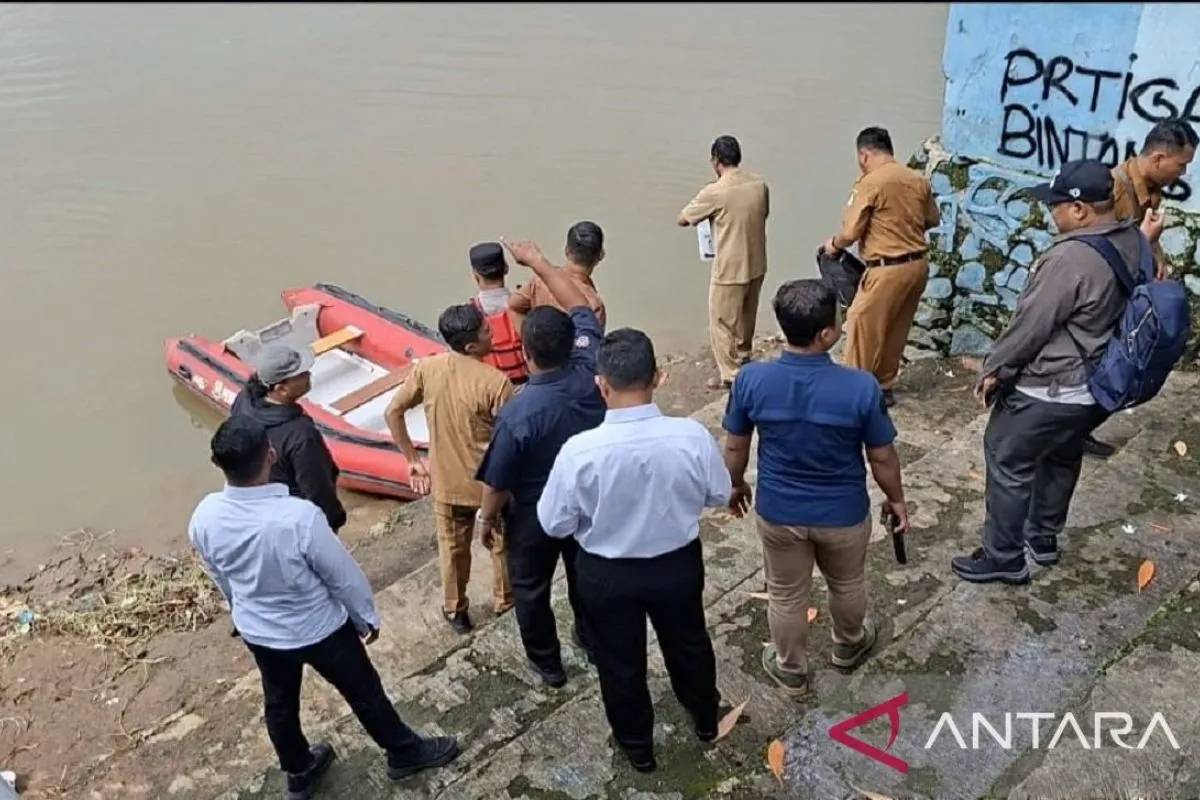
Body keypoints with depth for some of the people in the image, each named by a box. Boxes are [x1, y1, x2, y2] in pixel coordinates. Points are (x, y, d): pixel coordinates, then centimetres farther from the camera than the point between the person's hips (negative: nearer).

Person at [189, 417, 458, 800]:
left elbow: (222, 581, 0)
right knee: (363, 693, 20)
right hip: (320, 630, -4)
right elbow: (344, 576, -21)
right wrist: (367, 617, -1)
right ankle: (405, 753, 43)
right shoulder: (300, 516, -37)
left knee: (279, 702, 28)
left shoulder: (204, 517, -21)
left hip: (257, 632, 5)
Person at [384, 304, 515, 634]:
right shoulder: (495, 382, -26)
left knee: (453, 546, 24)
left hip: (447, 481, 3)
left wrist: (413, 459, 5)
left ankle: (455, 611, 40)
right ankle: (505, 601, 43)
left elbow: (392, 413, -5)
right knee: (502, 543, 23)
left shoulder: (426, 368, -13)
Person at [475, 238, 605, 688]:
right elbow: (579, 305, -7)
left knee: (531, 589, 22)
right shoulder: (590, 372, -24)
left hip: (535, 517, -4)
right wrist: (536, 260, -1)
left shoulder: (517, 414, -35)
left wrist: (488, 517, 0)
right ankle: (592, 640, 52)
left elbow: (496, 483, -21)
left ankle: (547, 663, 41)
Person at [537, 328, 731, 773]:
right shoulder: (692, 436, -24)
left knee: (619, 662, 24)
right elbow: (719, 496, -6)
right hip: (679, 564, 2)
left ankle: (637, 746, 47)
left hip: (607, 574, -2)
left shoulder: (580, 450, -29)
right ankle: (704, 719, 56)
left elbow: (554, 524, -15)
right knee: (688, 642, 30)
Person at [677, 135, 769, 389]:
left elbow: (682, 220, -8)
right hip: (756, 265, 7)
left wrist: (706, 213, 12)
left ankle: (731, 376, 15)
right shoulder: (760, 184, -1)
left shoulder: (715, 191, -19)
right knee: (746, 318, 24)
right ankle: (743, 359, 43)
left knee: (722, 323, 9)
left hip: (729, 270, -7)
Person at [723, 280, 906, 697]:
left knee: (785, 595, 23)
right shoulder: (861, 387, -26)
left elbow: (735, 447, -6)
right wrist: (896, 499, 7)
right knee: (847, 584, 29)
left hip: (778, 511, 1)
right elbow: (882, 458, -12)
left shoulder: (751, 379, -21)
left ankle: (791, 671, 44)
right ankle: (849, 646, 56)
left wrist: (736, 485, 13)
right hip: (843, 513, 0)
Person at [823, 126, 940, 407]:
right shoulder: (918, 180, 8)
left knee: (862, 328, 2)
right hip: (917, 265, 8)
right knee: (895, 330, 17)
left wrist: (833, 244, 5)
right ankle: (884, 387, 26)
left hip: (888, 270, -8)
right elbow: (933, 220, 19)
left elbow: (850, 232, -14)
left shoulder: (869, 183, -14)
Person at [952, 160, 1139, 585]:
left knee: (1008, 462, 5)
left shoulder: (1071, 258, -28)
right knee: (1061, 458, 24)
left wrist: (994, 368, -8)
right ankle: (1043, 537, 40)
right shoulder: (1135, 242, 0)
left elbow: (1030, 324, -21)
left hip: (1050, 389, -9)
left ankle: (1004, 557, 14)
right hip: (1102, 385, 9)